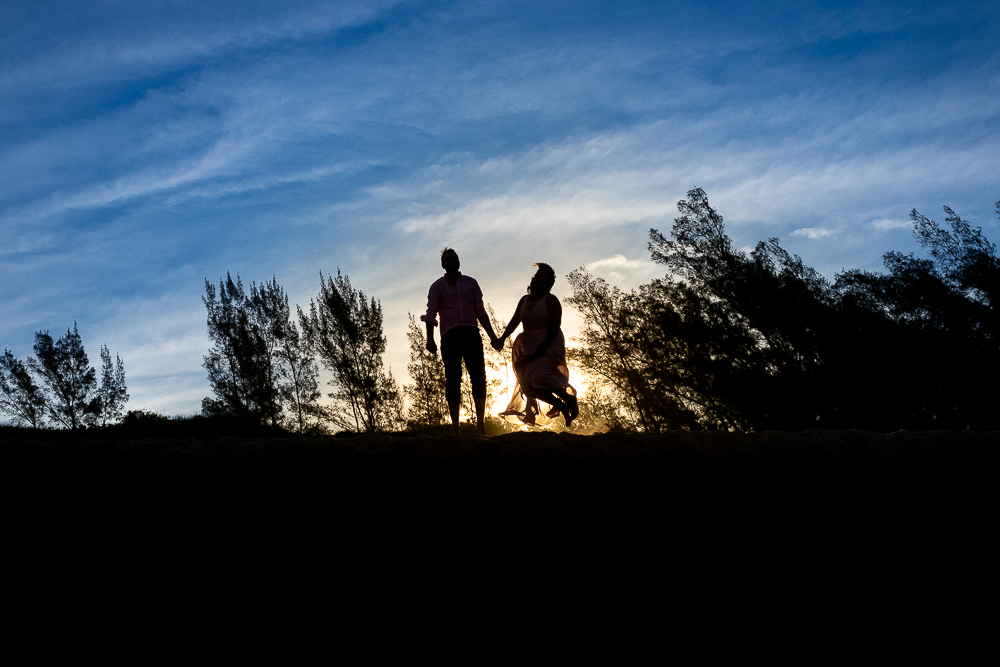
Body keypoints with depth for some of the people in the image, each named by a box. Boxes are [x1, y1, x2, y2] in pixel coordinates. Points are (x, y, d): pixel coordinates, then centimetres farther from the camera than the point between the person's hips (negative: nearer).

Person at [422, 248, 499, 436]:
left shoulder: (470, 283, 19)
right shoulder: (437, 286, 12)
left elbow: (480, 311, 17)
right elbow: (431, 313, 3)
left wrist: (492, 335, 9)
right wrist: (430, 339, -10)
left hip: (471, 333, 2)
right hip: (450, 335, -2)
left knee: (479, 376, -9)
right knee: (453, 379, -5)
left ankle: (480, 424, -7)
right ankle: (455, 427, -4)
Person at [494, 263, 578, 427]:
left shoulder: (550, 299, -4)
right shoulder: (524, 300, 14)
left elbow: (555, 327, -11)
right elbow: (514, 322, 9)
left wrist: (543, 347, -20)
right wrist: (502, 338, -7)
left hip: (549, 345, -6)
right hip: (528, 348, 6)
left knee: (540, 375, -30)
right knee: (528, 383, -8)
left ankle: (570, 400, -10)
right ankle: (561, 406, 6)